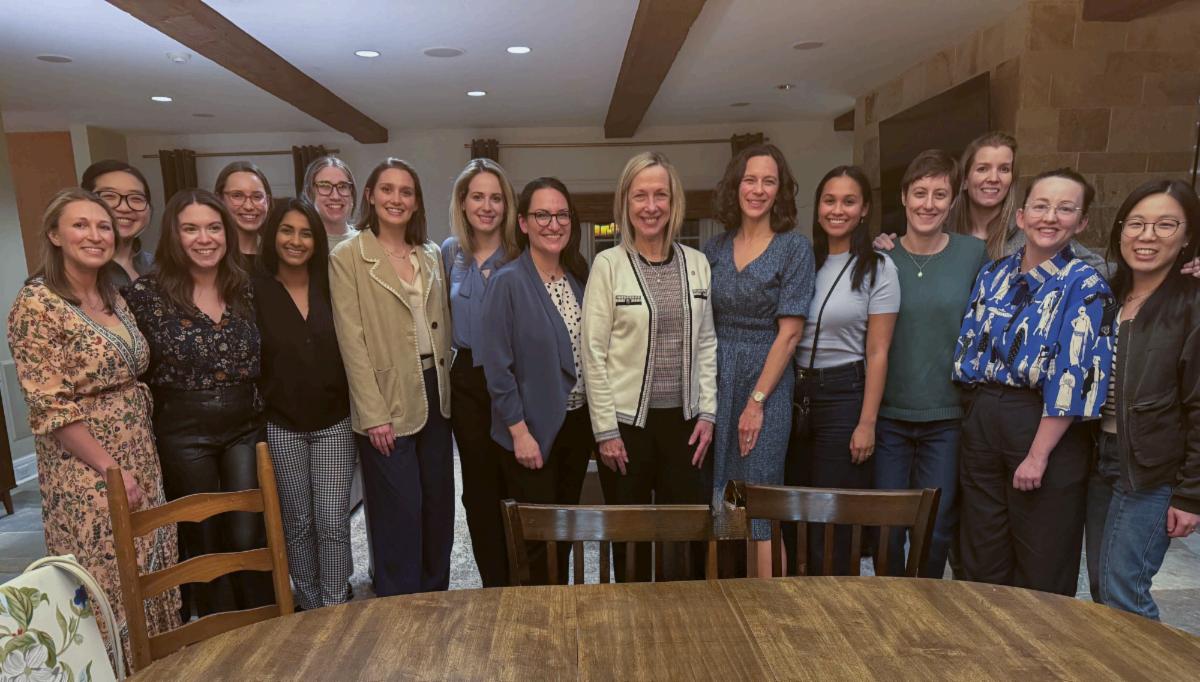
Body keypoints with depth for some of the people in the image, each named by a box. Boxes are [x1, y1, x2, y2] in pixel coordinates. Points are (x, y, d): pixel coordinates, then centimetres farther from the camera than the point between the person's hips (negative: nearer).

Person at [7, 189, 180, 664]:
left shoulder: (114, 298, 8)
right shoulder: (36, 305, -14)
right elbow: (50, 408, -17)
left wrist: (140, 460, 9)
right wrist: (112, 469, -17)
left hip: (141, 461, 7)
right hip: (89, 475, -7)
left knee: (152, 578, 15)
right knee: (109, 586, 5)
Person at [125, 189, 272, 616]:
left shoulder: (245, 289, 2)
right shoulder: (146, 293, -8)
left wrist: (260, 413, 7)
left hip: (245, 427, 2)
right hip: (183, 434, -2)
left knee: (249, 537, 4)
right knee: (203, 540, 11)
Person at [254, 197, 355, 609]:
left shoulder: (330, 287, 2)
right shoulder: (255, 291, -3)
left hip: (334, 422, 1)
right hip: (280, 425, 0)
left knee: (333, 521, 2)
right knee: (297, 521, 12)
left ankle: (335, 609, 17)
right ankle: (309, 606, 29)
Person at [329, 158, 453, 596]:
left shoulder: (431, 255, 10)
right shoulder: (347, 256, -6)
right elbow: (352, 341, -11)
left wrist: (446, 387, 6)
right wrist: (374, 414, -15)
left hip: (434, 395, 6)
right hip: (387, 401, -5)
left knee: (439, 506, 14)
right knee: (400, 514, 2)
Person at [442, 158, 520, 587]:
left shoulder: (521, 255, -5)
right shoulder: (450, 252, 7)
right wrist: (459, 353, 15)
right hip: (466, 380, 4)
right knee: (479, 487, 10)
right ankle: (493, 585, 26)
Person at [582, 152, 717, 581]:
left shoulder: (697, 263, 6)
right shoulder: (608, 264, -5)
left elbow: (706, 344, 9)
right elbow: (594, 353, -7)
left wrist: (707, 414, 2)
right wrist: (605, 430, -9)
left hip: (685, 420, 3)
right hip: (627, 421, -3)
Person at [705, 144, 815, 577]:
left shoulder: (794, 248, -5)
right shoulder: (716, 248, 8)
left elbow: (789, 331, -10)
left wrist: (757, 400, -14)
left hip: (767, 381, -4)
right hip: (717, 379, 5)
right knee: (723, 500, 11)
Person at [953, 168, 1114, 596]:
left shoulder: (1084, 286, -9)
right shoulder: (993, 274, 7)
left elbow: (1074, 377, -14)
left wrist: (1038, 454, -16)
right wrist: (979, 411, 6)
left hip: (1046, 425, -5)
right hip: (982, 418, 5)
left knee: (1042, 565, 9)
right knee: (981, 559, 16)